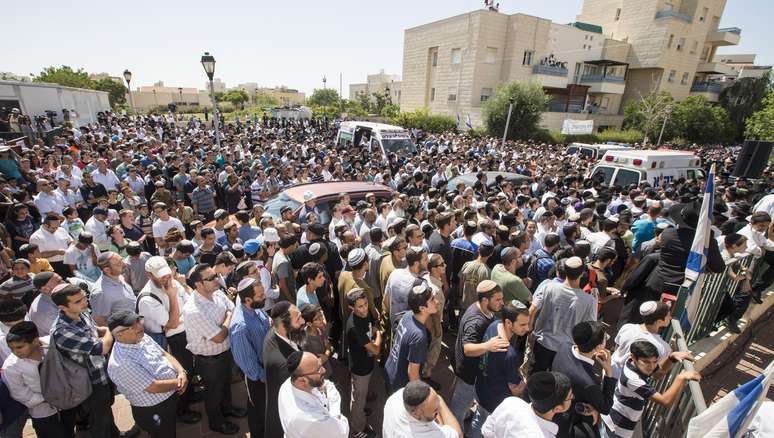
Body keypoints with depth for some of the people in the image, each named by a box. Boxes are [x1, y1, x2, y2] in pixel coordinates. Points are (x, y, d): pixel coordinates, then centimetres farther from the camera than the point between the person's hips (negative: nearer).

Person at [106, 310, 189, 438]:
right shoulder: (121, 363, -31)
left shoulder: (141, 337, -6)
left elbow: (164, 354, 1)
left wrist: (181, 372, -14)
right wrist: (179, 382, -15)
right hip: (154, 411, -7)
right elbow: (153, 387, -28)